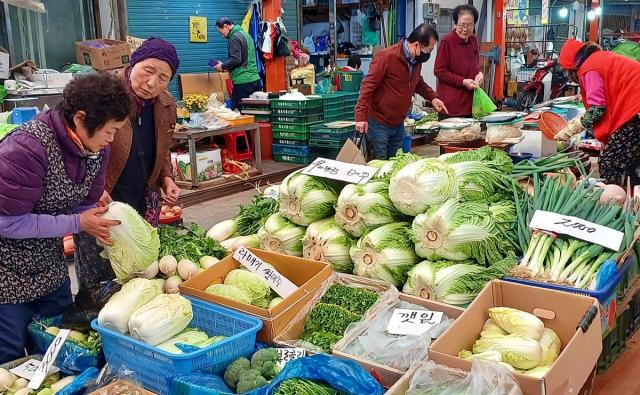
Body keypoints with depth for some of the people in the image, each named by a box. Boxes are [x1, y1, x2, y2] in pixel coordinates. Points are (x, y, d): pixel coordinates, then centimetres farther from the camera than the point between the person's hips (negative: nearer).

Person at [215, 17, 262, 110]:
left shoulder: (234, 37, -8)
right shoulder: (245, 34, 20)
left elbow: (235, 60, -18)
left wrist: (223, 66, -2)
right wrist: (228, 67, 18)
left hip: (243, 82, -9)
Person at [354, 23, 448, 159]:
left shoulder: (416, 60, 4)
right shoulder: (386, 57, -19)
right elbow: (368, 86, -18)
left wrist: (432, 97, 7)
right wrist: (361, 116, -24)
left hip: (398, 125, 7)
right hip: (378, 124, -7)